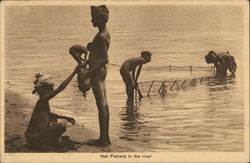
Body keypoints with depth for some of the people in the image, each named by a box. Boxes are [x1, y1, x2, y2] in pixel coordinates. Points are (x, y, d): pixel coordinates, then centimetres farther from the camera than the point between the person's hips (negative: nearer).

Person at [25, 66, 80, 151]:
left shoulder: (44, 101, 6)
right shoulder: (42, 100, -22)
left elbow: (47, 114, 26)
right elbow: (61, 87, -25)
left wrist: (65, 117, 18)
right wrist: (74, 72, -21)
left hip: (35, 133, 10)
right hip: (33, 137, -10)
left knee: (53, 119, 29)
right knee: (62, 126, -18)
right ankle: (40, 143, -4)